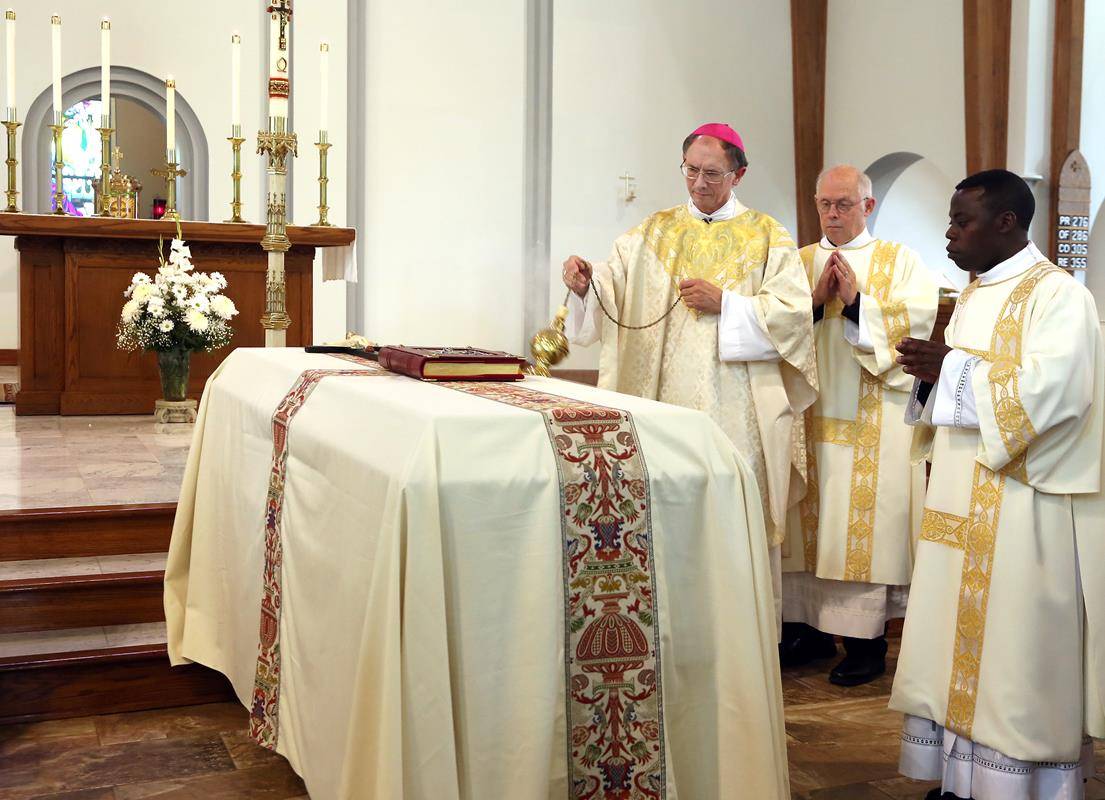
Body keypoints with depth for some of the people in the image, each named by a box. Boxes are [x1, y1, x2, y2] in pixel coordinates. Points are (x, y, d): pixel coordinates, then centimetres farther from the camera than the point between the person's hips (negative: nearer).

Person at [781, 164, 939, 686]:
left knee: (864, 519, -5)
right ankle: (809, 628, 16)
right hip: (808, 409, 3)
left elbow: (919, 319, -8)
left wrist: (857, 301, -15)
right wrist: (816, 300, -11)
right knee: (808, 516, 5)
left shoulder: (899, 261, 6)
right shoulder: (799, 262, 15)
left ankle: (866, 641, 3)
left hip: (874, 417, -3)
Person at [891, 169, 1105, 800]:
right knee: (959, 646, 10)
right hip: (963, 506, 8)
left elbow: (1053, 391, -23)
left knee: (1017, 654, -3)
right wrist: (931, 376, -1)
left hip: (1025, 509, -8)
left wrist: (951, 369, -18)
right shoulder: (973, 299, 16)